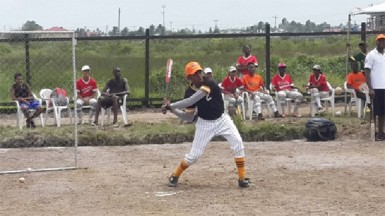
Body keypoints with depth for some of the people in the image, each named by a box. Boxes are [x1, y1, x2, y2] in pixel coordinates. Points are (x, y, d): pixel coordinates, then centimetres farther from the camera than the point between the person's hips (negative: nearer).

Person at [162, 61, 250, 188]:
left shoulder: (209, 84, -23)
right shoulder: (191, 92, -9)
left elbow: (191, 101, -33)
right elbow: (189, 117, -4)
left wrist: (170, 106, -30)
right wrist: (172, 110, -16)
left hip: (222, 120, -1)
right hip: (204, 123, 2)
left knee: (238, 143, -17)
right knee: (194, 154, -1)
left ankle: (242, 178, -7)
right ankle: (175, 176, 20)